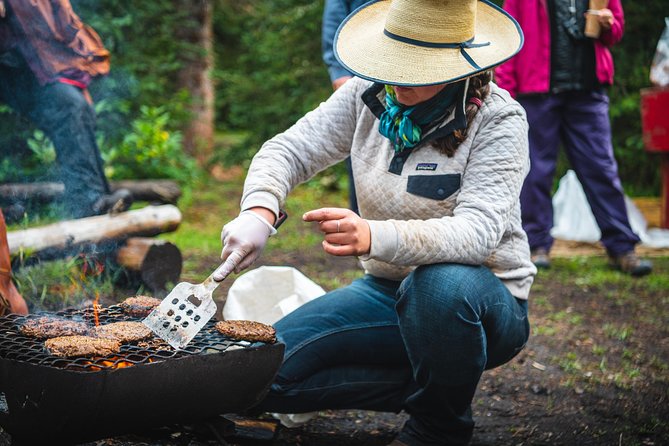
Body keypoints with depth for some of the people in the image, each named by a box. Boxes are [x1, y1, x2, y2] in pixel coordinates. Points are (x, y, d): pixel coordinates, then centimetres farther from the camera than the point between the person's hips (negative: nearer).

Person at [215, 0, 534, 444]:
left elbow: (477, 231, -30)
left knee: (441, 283, -42)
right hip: (390, 289, 5)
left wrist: (373, 237, -48)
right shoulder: (369, 96, -3)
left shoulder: (498, 119, -17)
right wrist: (259, 211, -28)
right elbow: (288, 151, -4)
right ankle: (429, 385, 2)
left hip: (484, 298, -4)